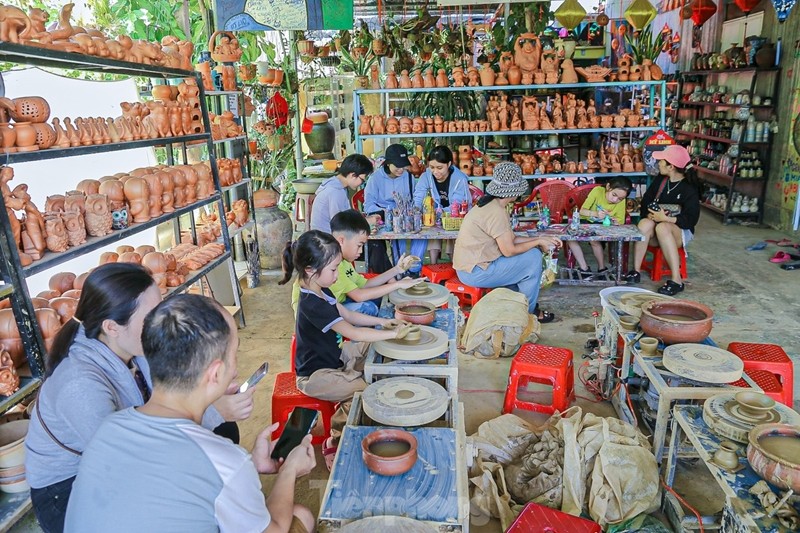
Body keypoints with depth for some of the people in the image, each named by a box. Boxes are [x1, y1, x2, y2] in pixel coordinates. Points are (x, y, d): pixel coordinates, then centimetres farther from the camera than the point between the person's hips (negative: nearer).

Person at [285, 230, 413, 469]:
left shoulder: (321, 291, 1)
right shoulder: (312, 305, -30)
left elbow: (348, 314, 11)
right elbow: (353, 333, -33)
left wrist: (383, 321, -1)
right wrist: (393, 334, -26)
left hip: (332, 356, 10)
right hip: (316, 375, -10)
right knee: (365, 390, -23)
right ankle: (335, 441, -2)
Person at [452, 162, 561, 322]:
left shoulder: (490, 204, 9)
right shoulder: (496, 213, -21)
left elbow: (512, 239, 13)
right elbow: (509, 251, -18)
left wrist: (542, 239, 9)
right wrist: (538, 242, -5)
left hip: (468, 266, 10)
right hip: (475, 273, -10)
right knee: (533, 256, -6)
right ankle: (528, 311, 10)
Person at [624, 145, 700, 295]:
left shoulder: (689, 189, -13)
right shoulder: (660, 180, 3)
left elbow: (691, 219, -18)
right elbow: (645, 202, 5)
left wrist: (666, 218, -29)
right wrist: (649, 214, -17)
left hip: (679, 231, -4)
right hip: (656, 235, 4)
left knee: (662, 227, -39)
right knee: (645, 223, -32)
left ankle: (676, 280, -40)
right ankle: (636, 271, -32)